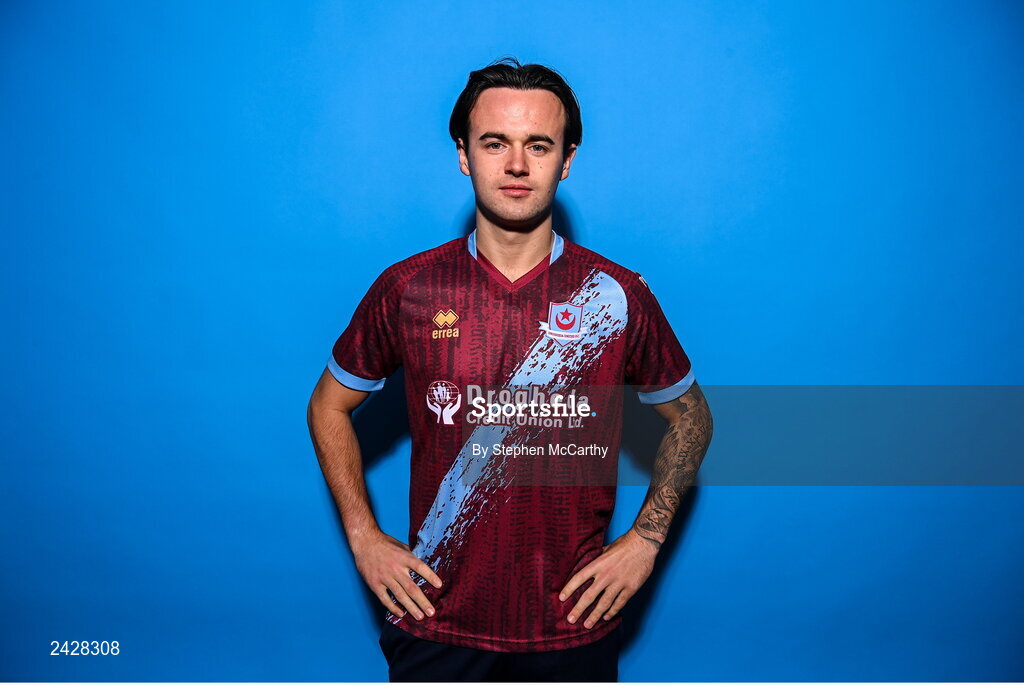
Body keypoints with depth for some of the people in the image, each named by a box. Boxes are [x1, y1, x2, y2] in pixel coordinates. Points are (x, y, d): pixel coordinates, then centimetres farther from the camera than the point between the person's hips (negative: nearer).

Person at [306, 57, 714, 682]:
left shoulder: (617, 296, -7)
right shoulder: (407, 290, -6)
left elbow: (692, 419, 7)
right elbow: (329, 408, 7)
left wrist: (644, 540, -2)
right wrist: (365, 538, 0)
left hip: (575, 626, 0)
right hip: (437, 623, 0)